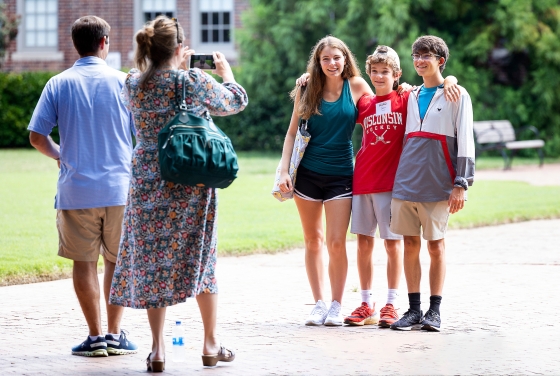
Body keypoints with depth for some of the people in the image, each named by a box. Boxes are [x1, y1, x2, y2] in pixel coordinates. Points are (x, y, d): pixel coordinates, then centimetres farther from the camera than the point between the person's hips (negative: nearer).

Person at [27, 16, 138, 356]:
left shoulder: (58, 84, 0)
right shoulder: (124, 82, -1)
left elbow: (37, 137, -2)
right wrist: (134, 163, 20)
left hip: (75, 189, 0)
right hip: (119, 187, 0)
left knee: (84, 262, 7)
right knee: (118, 261, 12)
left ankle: (96, 337, 7)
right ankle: (115, 335, 11)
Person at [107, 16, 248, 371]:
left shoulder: (133, 83, -1)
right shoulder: (195, 81, -12)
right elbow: (236, 102, 5)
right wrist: (227, 73, 23)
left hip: (147, 182, 2)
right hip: (192, 182, -2)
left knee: (152, 261, 7)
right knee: (200, 258, 11)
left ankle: (158, 350, 4)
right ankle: (211, 344, 19)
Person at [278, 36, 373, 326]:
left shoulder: (356, 86, -2)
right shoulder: (307, 90, 2)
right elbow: (292, 131, 6)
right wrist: (284, 170, -1)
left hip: (341, 174, -2)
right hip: (308, 172, 2)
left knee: (336, 242, -7)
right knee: (313, 240, 6)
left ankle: (336, 305, 5)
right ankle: (319, 303, 13)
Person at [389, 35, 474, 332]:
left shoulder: (456, 95, 1)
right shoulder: (412, 96, 17)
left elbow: (465, 142, -3)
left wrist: (461, 184, -10)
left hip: (437, 184, -5)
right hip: (406, 182, 5)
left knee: (436, 244, 0)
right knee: (410, 244, 4)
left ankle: (434, 312, 5)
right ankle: (414, 310, 9)